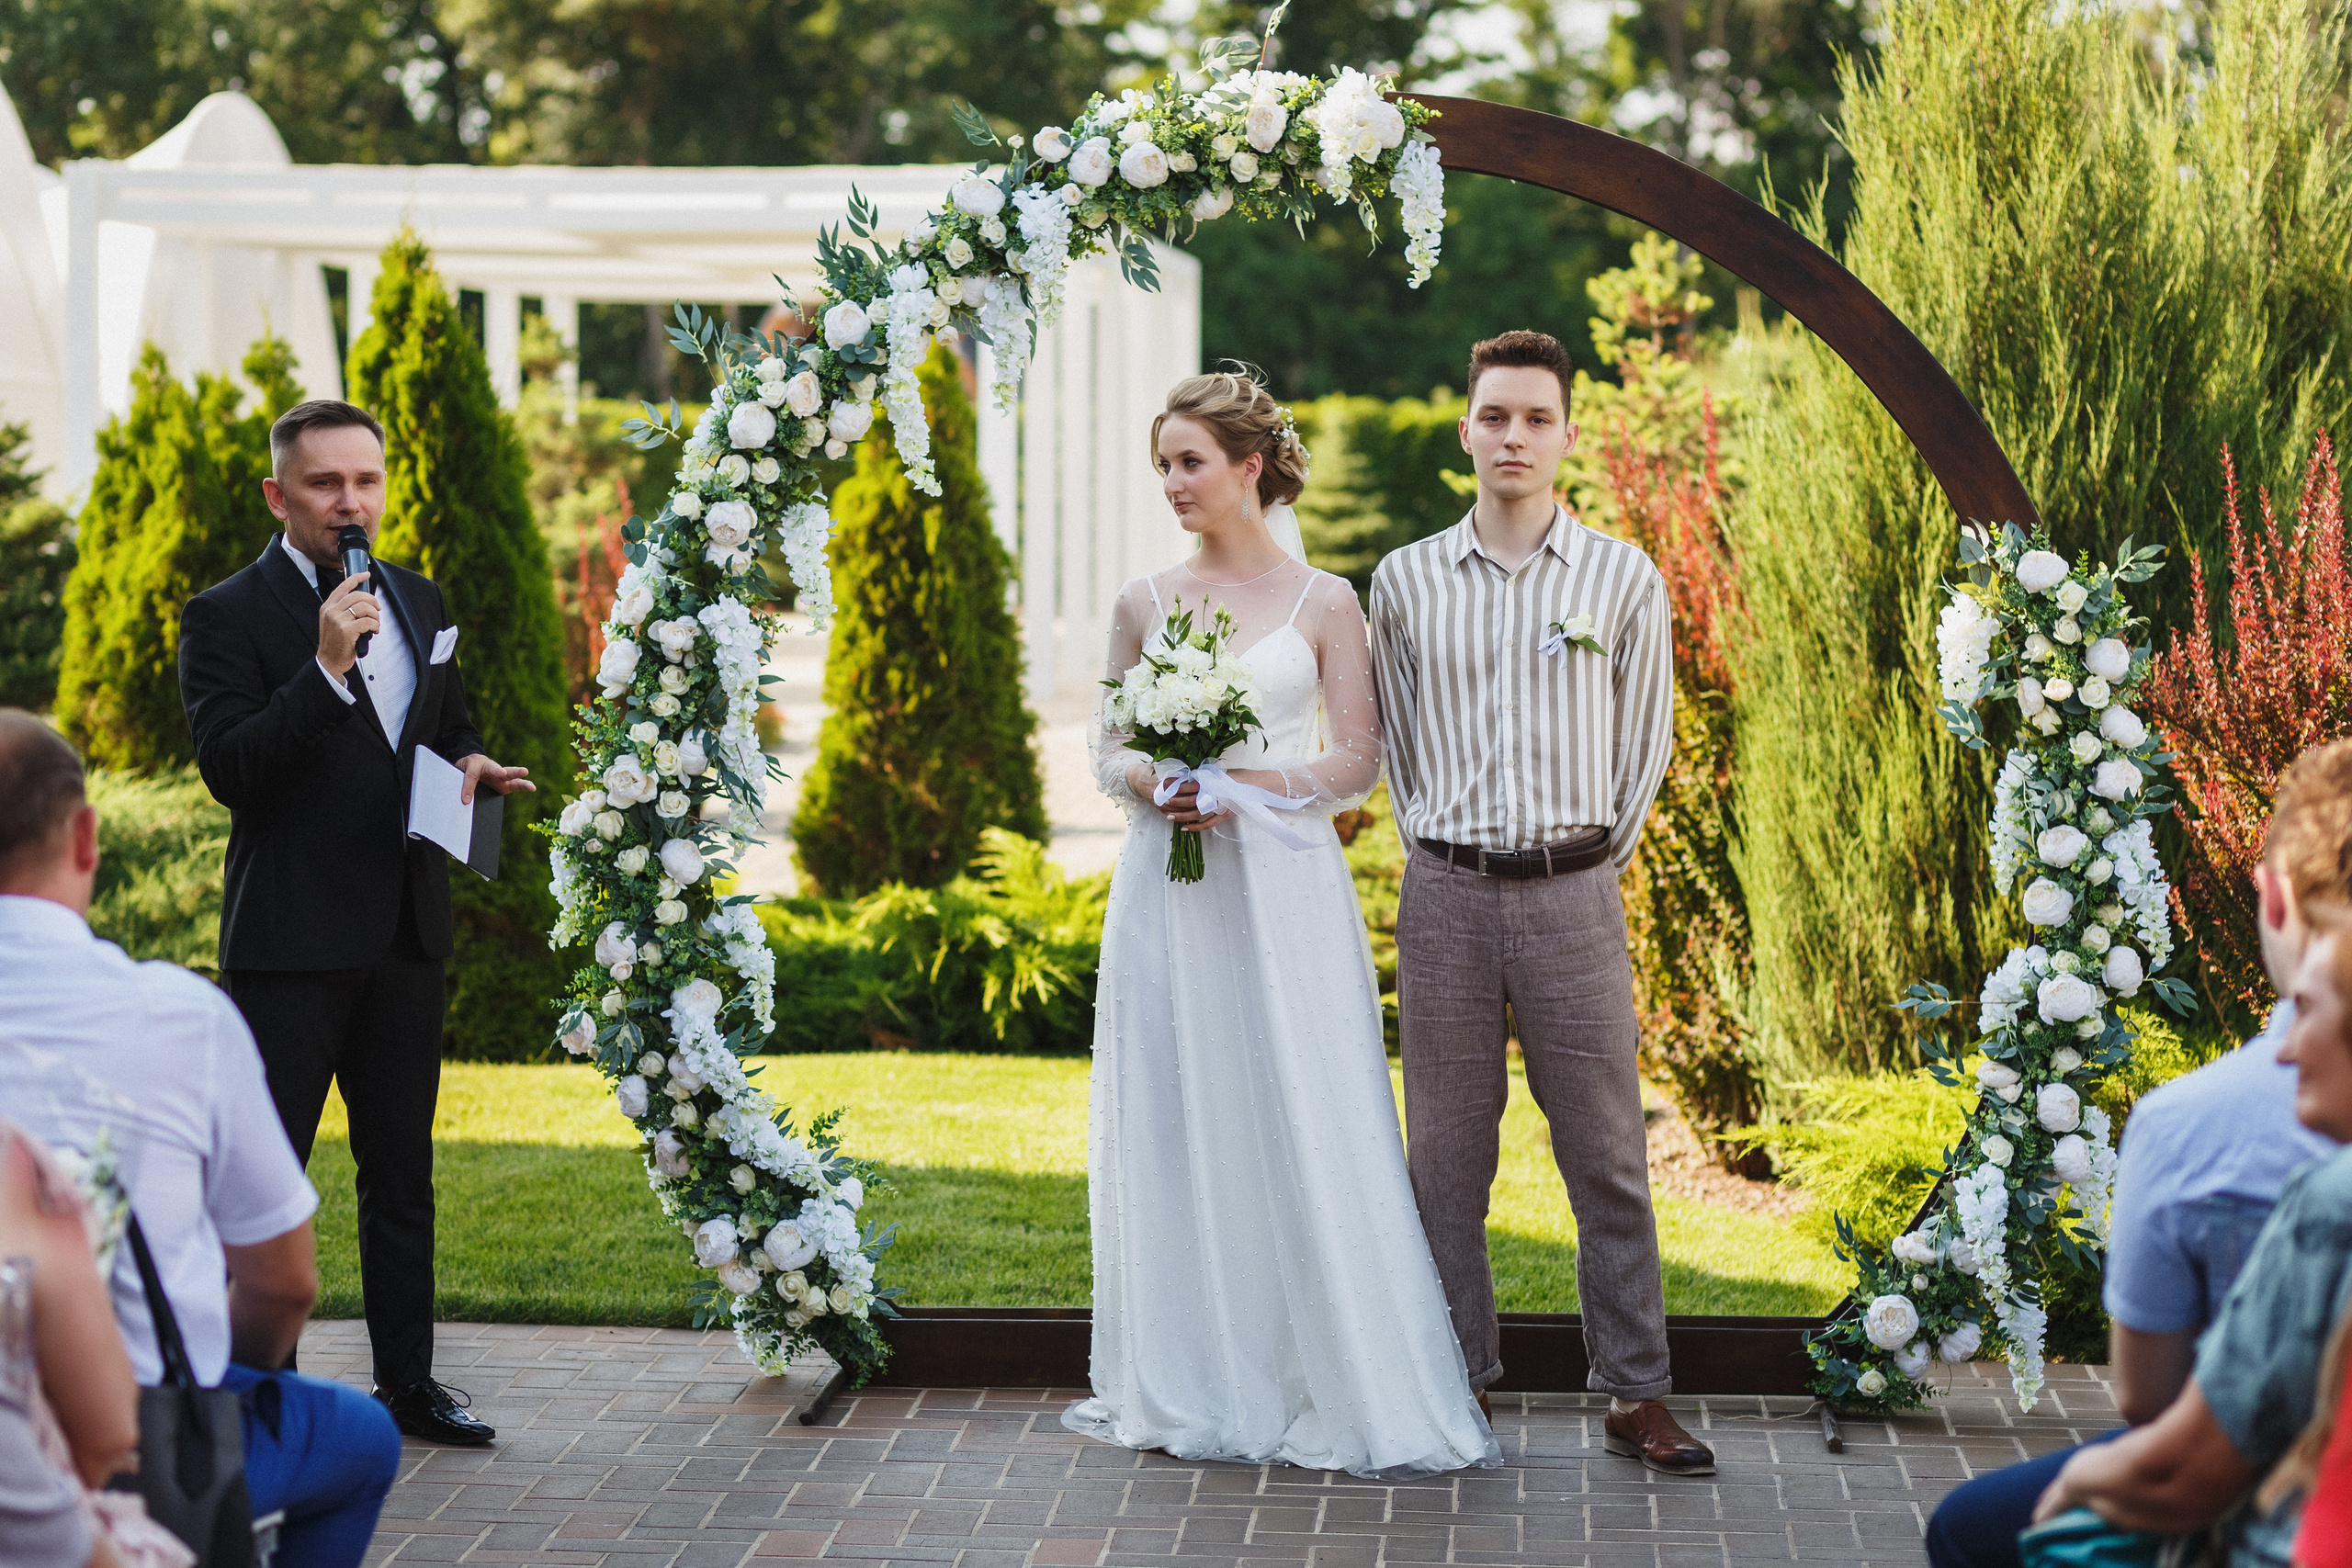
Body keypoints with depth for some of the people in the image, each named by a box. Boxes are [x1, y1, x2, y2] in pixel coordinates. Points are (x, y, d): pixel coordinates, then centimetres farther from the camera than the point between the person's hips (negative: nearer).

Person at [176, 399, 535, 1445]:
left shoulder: (418, 600, 13)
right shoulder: (226, 617, -7)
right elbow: (230, 769, -18)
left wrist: (472, 763, 4)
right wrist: (325, 666, -27)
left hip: (405, 934, 6)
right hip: (289, 943, -6)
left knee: (402, 1171, 13)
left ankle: (408, 1384, 23)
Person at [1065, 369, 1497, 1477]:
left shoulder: (1322, 603, 1)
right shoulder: (1143, 603, 9)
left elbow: (1357, 760, -1)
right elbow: (1110, 741, 13)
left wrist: (1252, 782, -16)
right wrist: (1143, 780, -9)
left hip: (1281, 887, -3)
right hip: (1166, 891, 3)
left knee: (1305, 1128, -4)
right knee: (1170, 1125, 4)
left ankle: (1350, 1389, 5)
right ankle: (1192, 1384, 14)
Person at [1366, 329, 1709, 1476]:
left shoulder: (1624, 580, 3)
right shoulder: (1405, 581, 6)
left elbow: (1646, 741, 10)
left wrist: (1597, 856, 9)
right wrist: (1434, 847, 10)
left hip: (1575, 894, -1)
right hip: (1447, 896, 1)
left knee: (1607, 1156, 0)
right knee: (1447, 1156, 6)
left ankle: (1636, 1396, 6)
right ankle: (1454, 1385, 15)